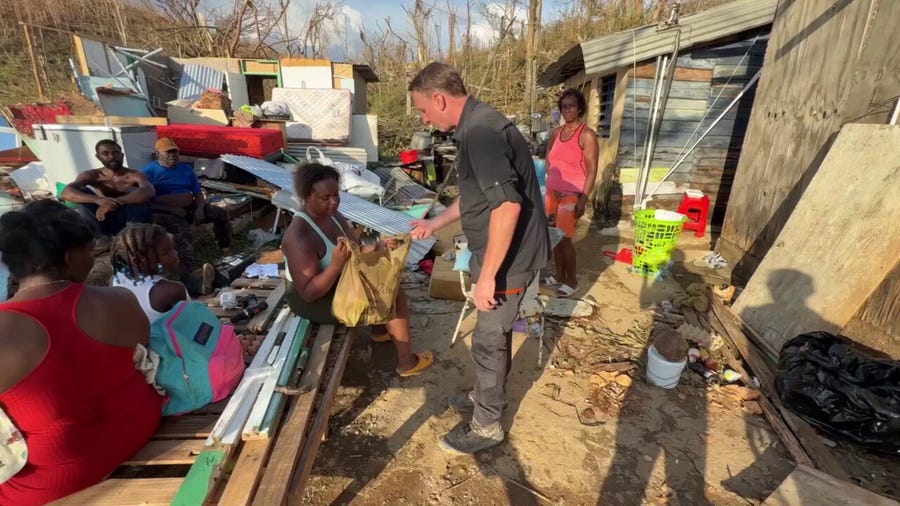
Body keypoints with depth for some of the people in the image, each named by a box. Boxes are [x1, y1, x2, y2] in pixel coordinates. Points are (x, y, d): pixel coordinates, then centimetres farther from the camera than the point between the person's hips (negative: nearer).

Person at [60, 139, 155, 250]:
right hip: (104, 222, 3)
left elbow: (149, 192, -33)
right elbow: (65, 193, -20)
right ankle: (103, 236, -16)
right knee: (81, 193, -15)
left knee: (135, 192, -24)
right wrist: (98, 200, -39)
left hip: (129, 219, -3)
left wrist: (115, 202, -40)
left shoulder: (135, 175, -10)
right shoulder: (91, 176, -3)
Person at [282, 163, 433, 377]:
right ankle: (406, 362, 6)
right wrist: (336, 264, -40)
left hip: (339, 283, 10)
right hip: (315, 300, -9)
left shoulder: (334, 216, -2)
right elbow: (308, 293, -29)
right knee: (394, 296, -10)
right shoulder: (300, 236, -29)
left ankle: (381, 330, 33)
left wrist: (378, 246, -17)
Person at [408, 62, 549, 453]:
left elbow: (507, 204, -31)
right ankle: (485, 396, 44)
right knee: (494, 334, 23)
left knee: (489, 340, 5)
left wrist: (487, 274, -26)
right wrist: (436, 223, 23)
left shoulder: (480, 131, -23)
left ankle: (486, 426, 27)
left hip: (508, 258, -10)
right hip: (502, 253, 10)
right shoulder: (475, 125, 11)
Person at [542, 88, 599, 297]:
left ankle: (572, 281, 12)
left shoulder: (587, 135, -10)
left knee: (564, 238, -5)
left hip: (572, 195, -6)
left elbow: (592, 171, -12)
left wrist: (583, 200, -19)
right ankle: (559, 275, 25)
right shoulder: (557, 133, 10)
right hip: (553, 192, 6)